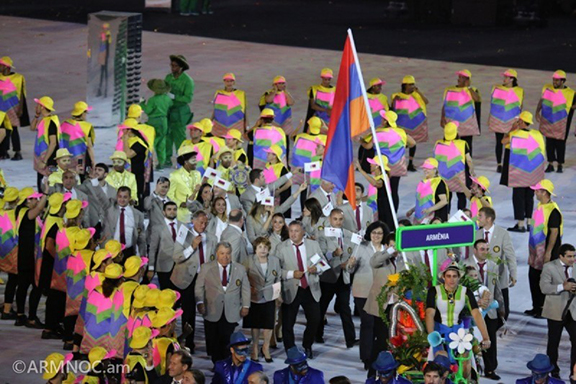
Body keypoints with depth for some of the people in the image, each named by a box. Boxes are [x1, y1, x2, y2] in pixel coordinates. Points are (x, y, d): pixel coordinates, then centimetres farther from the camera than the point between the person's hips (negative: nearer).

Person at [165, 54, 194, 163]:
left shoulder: (187, 80, -8)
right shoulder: (168, 77, 9)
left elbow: (188, 98, -13)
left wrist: (174, 97, -19)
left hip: (180, 112, -5)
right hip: (168, 110, 5)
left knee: (179, 136, -4)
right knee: (166, 135, 6)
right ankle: (167, 160, 14)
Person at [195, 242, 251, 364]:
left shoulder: (240, 269, 9)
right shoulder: (207, 268, 5)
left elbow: (245, 288, 13)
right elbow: (199, 287, 5)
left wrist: (245, 306, 6)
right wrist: (200, 302, -8)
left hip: (231, 314, 0)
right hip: (212, 312, 0)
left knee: (228, 342, -5)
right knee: (213, 341, 3)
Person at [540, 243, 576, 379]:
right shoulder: (549, 267, -7)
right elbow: (544, 287, -15)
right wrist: (563, 287, -25)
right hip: (556, 311, -3)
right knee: (553, 343, 7)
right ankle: (554, 372, 20)